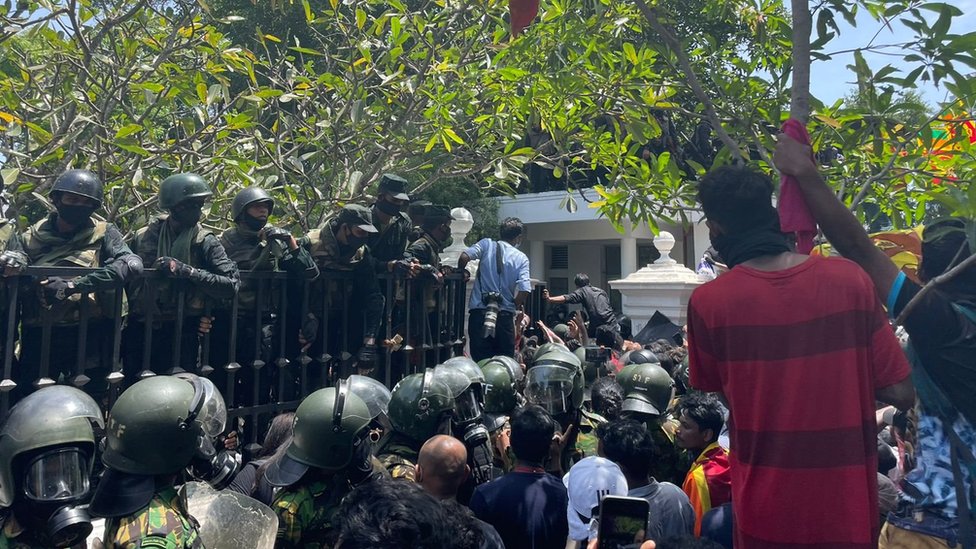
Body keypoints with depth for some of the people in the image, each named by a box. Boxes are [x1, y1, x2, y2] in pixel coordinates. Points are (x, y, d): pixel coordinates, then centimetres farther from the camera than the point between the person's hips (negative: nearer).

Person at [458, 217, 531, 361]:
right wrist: (515, 306, 10)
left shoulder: (487, 244, 4)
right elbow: (524, 290, -9)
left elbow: (464, 256, -12)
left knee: (480, 361, 4)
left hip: (479, 312, 0)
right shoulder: (521, 258, 3)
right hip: (505, 315, 0)